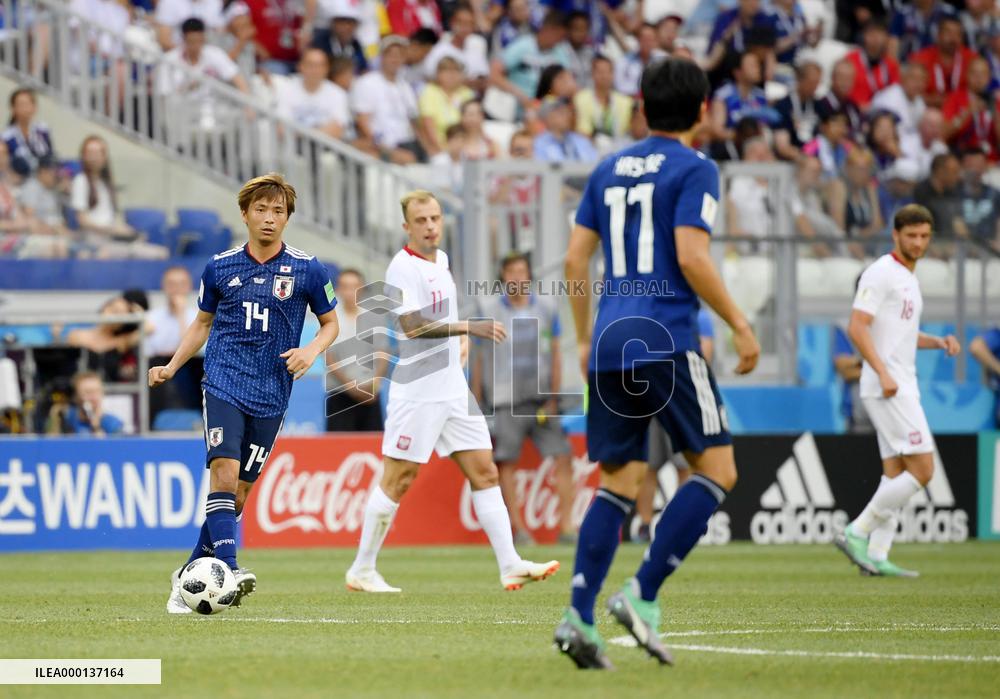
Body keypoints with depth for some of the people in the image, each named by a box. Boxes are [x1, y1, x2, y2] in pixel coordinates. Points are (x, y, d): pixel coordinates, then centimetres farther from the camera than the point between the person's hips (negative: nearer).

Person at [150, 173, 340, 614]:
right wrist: (171, 367, 7)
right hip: (224, 382, -1)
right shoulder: (219, 267, 5)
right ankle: (227, 568, -31)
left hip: (271, 394, 1)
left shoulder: (307, 270, 2)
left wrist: (313, 350, -8)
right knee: (224, 468, -21)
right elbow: (202, 323, 18)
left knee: (240, 489, 4)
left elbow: (330, 322, 13)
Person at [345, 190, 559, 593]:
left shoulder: (441, 260, 14)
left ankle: (510, 566, 0)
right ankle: (361, 571, 5)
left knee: (484, 472, 2)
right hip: (416, 392, -8)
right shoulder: (402, 268, -13)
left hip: (453, 390, 8)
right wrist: (469, 328, -30)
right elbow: (412, 325, -25)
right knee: (398, 480, -4)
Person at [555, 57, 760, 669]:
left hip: (610, 342, 7)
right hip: (666, 339, -7)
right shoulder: (695, 169, -3)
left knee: (620, 482, 10)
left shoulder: (609, 170, 16)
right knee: (717, 470, 0)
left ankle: (580, 616, -4)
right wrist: (741, 325, -6)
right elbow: (691, 257, -14)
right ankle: (643, 595, -12)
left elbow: (575, 260, 15)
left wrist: (586, 340, 24)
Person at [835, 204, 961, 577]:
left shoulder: (908, 278, 20)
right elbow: (857, 327, -17)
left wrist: (939, 342, 13)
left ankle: (877, 556, 4)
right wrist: (883, 372, -25)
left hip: (901, 388, 10)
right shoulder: (881, 273, -10)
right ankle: (857, 533, -11)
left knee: (896, 474, 6)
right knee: (922, 469, -13)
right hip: (888, 388, -10)